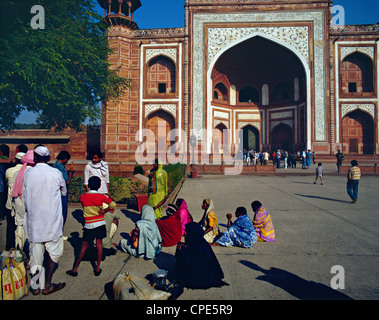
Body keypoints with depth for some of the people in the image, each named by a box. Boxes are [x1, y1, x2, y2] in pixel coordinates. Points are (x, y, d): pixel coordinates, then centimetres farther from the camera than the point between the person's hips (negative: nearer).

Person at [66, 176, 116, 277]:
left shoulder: (83, 196, -3)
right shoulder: (101, 196, -8)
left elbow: (83, 207, 10)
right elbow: (113, 205, -16)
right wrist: (104, 211, -5)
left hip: (89, 225, 0)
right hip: (100, 224, 0)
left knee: (84, 247, 9)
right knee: (99, 245, 10)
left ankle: (75, 269, 16)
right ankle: (97, 269, 14)